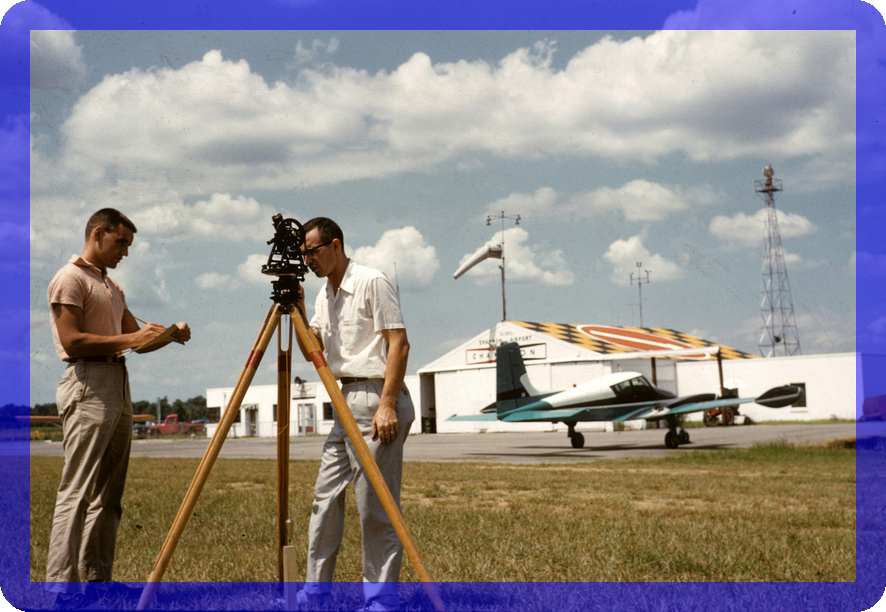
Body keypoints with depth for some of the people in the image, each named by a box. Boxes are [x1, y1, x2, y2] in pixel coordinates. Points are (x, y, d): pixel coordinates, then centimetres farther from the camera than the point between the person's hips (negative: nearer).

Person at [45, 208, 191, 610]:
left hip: (117, 387, 9)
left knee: (108, 493, 9)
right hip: (88, 387, -9)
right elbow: (72, 342, -15)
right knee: (77, 492, -10)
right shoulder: (70, 279, -6)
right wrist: (129, 339, -17)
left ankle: (97, 579, 14)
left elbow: (134, 334, 20)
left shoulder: (111, 286, 22)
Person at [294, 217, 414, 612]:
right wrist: (297, 309, 2)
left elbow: (398, 343, -14)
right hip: (345, 402, 9)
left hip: (376, 401, -9)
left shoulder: (372, 283, -9)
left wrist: (387, 405, -20)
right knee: (325, 497, 10)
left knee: (375, 506, -6)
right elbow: (311, 350, 16)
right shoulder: (325, 294, 16)